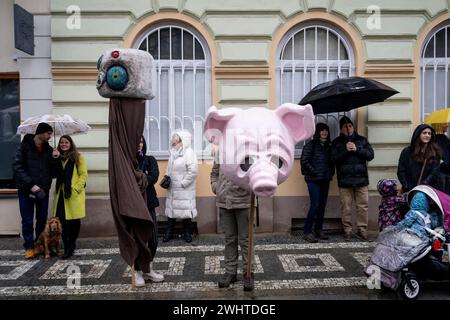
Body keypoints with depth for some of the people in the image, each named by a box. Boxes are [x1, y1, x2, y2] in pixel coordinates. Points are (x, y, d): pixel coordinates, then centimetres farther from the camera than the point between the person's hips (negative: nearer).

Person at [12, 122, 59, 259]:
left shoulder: (48, 149, 7)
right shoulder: (24, 146, -5)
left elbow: (52, 171, 8)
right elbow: (17, 167, -11)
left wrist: (54, 159, -11)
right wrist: (31, 184, -19)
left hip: (43, 190, 4)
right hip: (26, 190, -4)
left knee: (42, 219, 9)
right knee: (27, 221, 4)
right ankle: (29, 247, 16)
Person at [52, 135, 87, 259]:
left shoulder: (78, 157, 2)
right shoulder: (58, 158, 15)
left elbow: (84, 174, -3)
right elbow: (55, 174, 14)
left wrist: (76, 188, -13)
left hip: (74, 194, -3)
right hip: (61, 193, 4)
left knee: (75, 220, 2)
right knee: (63, 220, -2)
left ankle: (72, 244, 21)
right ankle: (68, 247, 7)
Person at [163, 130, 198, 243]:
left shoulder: (189, 152, -11)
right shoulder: (173, 152, 10)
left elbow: (193, 171, -18)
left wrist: (183, 183, -15)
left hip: (184, 190, -6)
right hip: (172, 189, 6)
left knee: (185, 210, 1)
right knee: (171, 209, 12)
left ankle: (188, 233, 17)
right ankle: (169, 232, 25)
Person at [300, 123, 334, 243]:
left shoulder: (328, 146, 15)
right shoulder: (310, 145, -6)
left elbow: (331, 161, 21)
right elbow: (304, 161, -12)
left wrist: (331, 173, 6)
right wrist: (314, 172, -12)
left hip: (325, 180, 7)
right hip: (313, 180, -6)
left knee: (322, 205, 8)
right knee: (315, 205, -10)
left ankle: (318, 230, 19)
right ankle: (307, 232, -2)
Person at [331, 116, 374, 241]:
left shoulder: (362, 140, 11)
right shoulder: (336, 142, 7)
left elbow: (370, 155, 1)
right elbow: (334, 158, -5)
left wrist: (357, 149, -10)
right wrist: (346, 150, -14)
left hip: (361, 179, 1)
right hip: (344, 180, -1)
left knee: (363, 206, 3)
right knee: (346, 207, 2)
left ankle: (362, 230, 14)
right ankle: (347, 231, 13)